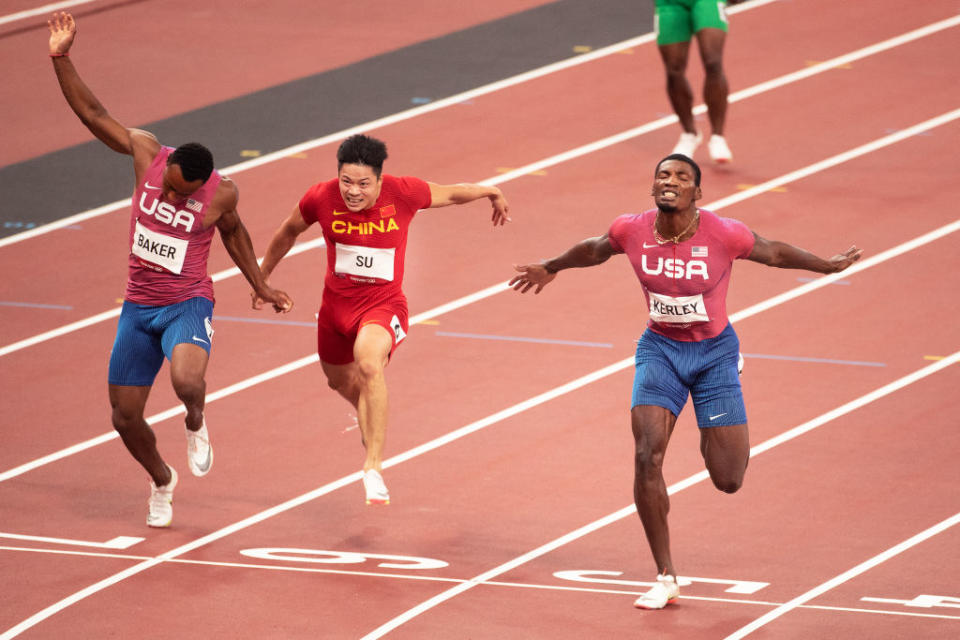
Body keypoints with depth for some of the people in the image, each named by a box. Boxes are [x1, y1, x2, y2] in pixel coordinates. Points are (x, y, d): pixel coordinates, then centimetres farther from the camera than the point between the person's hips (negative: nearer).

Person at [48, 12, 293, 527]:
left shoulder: (222, 193, -15)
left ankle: (196, 426, 4)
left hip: (188, 306, -3)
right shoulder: (146, 153, -12)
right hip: (137, 307, 3)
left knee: (186, 379, -34)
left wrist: (260, 286, 14)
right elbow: (92, 113, -10)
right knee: (125, 417, 4)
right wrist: (61, 59, -20)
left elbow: (232, 232, 8)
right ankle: (161, 482, 36)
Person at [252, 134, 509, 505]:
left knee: (369, 363, -34)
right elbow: (289, 231, 5)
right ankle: (370, 419, 63)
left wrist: (493, 193, 19)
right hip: (336, 302, 4)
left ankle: (373, 465, -31)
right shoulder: (321, 198, -16)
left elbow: (451, 194, 1)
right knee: (339, 379, 25)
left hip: (383, 304, -4)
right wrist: (262, 278, 17)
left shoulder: (403, 194, -20)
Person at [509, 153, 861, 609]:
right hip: (660, 349, 1)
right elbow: (595, 249, 10)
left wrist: (828, 266, 8)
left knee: (728, 479, -3)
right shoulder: (631, 230, -13)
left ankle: (714, 438, 39)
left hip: (714, 352, -1)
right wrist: (551, 268, 25)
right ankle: (665, 579, -6)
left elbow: (774, 253, -1)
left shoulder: (723, 235, -21)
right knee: (647, 457, -17)